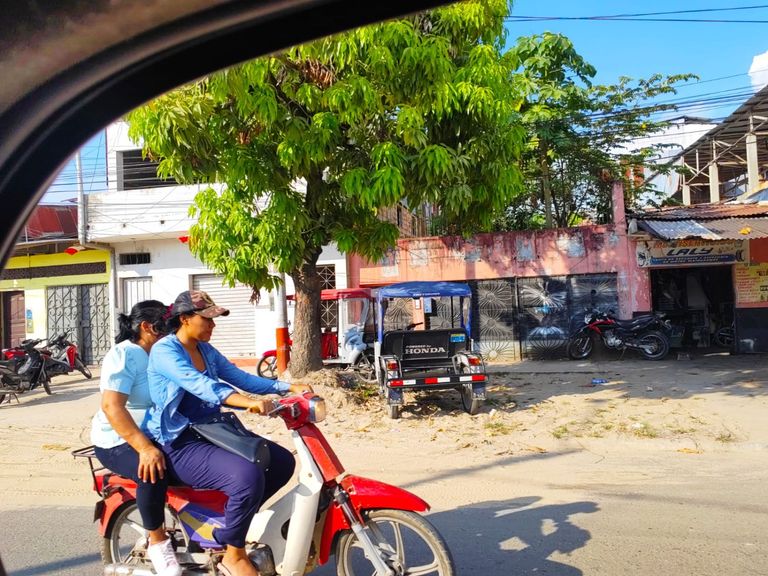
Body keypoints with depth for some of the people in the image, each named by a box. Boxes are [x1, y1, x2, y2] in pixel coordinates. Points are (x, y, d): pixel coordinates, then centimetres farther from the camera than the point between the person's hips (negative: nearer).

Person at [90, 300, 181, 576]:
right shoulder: (124, 355, -16)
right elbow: (112, 407, -27)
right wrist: (145, 448, -37)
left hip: (160, 435, 8)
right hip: (120, 441, -8)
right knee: (153, 472, -34)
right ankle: (157, 542, -12)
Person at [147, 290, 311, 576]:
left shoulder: (207, 350, 11)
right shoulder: (164, 351, -14)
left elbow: (240, 377, 7)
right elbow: (198, 384, -31)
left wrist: (289, 387, -4)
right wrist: (247, 402, -46)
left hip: (213, 432, 9)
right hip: (182, 445, -9)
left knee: (282, 462, 2)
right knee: (248, 475, -30)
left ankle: (235, 517, 18)